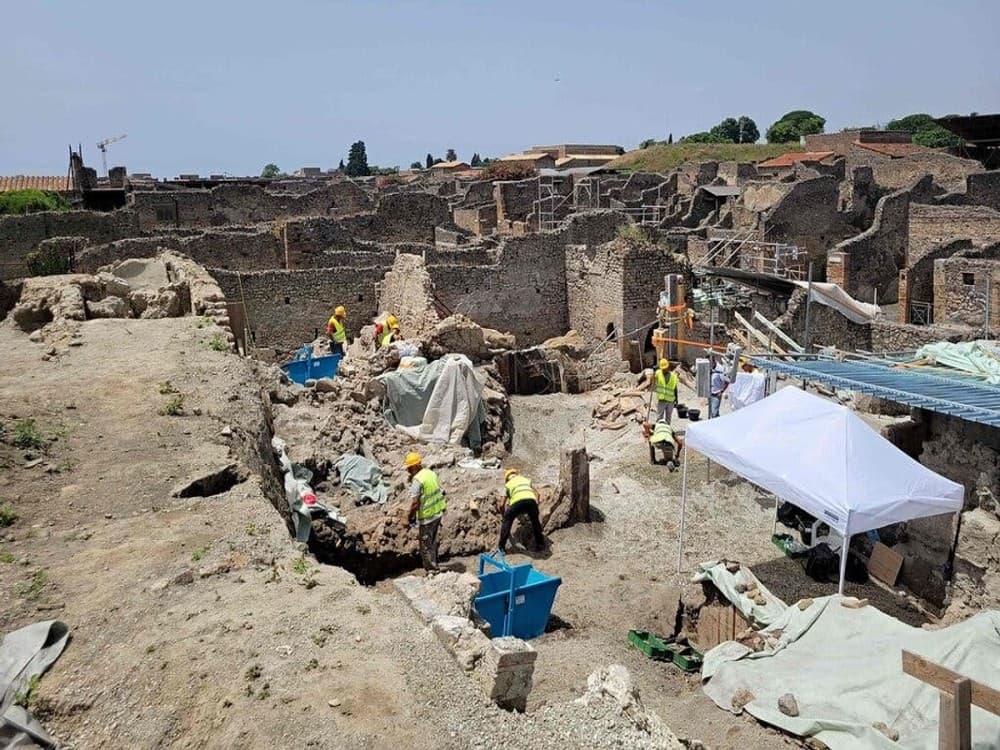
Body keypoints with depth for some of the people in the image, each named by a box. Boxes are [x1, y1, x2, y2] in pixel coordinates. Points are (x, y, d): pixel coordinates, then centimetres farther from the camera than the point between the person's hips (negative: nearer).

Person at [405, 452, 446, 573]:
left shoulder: (417, 480, -21)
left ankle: (432, 569, 11)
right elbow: (439, 492, 12)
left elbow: (415, 503, -22)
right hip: (438, 513, 8)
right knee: (433, 542, 22)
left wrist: (411, 516, -9)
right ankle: (434, 565, 33)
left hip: (427, 517, -8)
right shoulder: (431, 473, 4)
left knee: (426, 545, 6)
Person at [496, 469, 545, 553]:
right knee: (535, 521, 28)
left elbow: (501, 505, 26)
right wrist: (536, 505, 43)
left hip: (517, 501, -2)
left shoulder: (507, 485, 30)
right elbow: (536, 494, 33)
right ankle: (540, 544, 34)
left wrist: (504, 515, 41)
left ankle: (501, 546, 19)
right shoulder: (526, 479, 38)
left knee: (507, 521, 20)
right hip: (531, 499, 2)